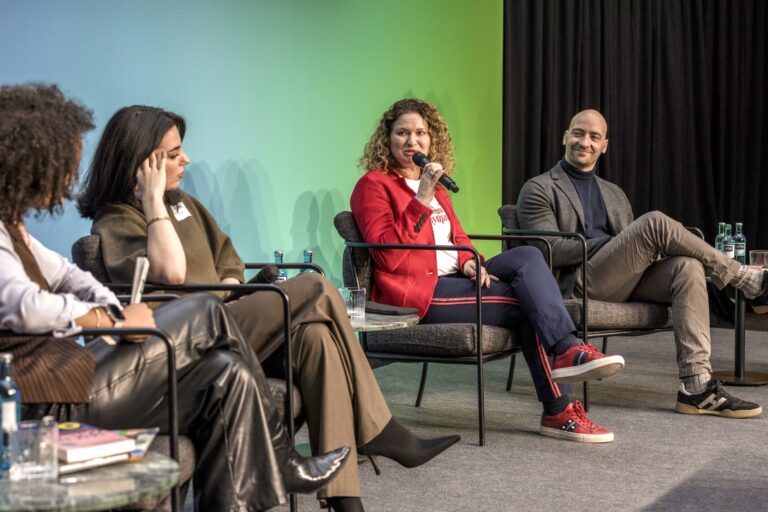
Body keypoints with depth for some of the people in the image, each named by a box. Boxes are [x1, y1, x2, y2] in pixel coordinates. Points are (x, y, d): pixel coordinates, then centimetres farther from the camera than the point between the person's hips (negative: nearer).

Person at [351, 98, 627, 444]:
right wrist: (421, 201, -21)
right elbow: (388, 255, -16)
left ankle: (565, 351, -26)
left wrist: (468, 262, -2)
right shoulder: (374, 185, -3)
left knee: (528, 256, -18)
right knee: (527, 302, -17)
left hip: (453, 279, 7)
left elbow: (458, 237, 22)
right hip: (418, 291, -7)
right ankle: (561, 390, -20)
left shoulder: (435, 187, 23)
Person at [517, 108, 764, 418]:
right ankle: (749, 281, -11)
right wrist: (614, 243, -14)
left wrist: (648, 250, -4)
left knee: (687, 266, -25)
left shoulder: (615, 194, 28)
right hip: (579, 282, -6)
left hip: (623, 280, 6)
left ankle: (697, 386, -34)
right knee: (655, 223, -26)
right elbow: (551, 250, -7)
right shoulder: (539, 190, 7)